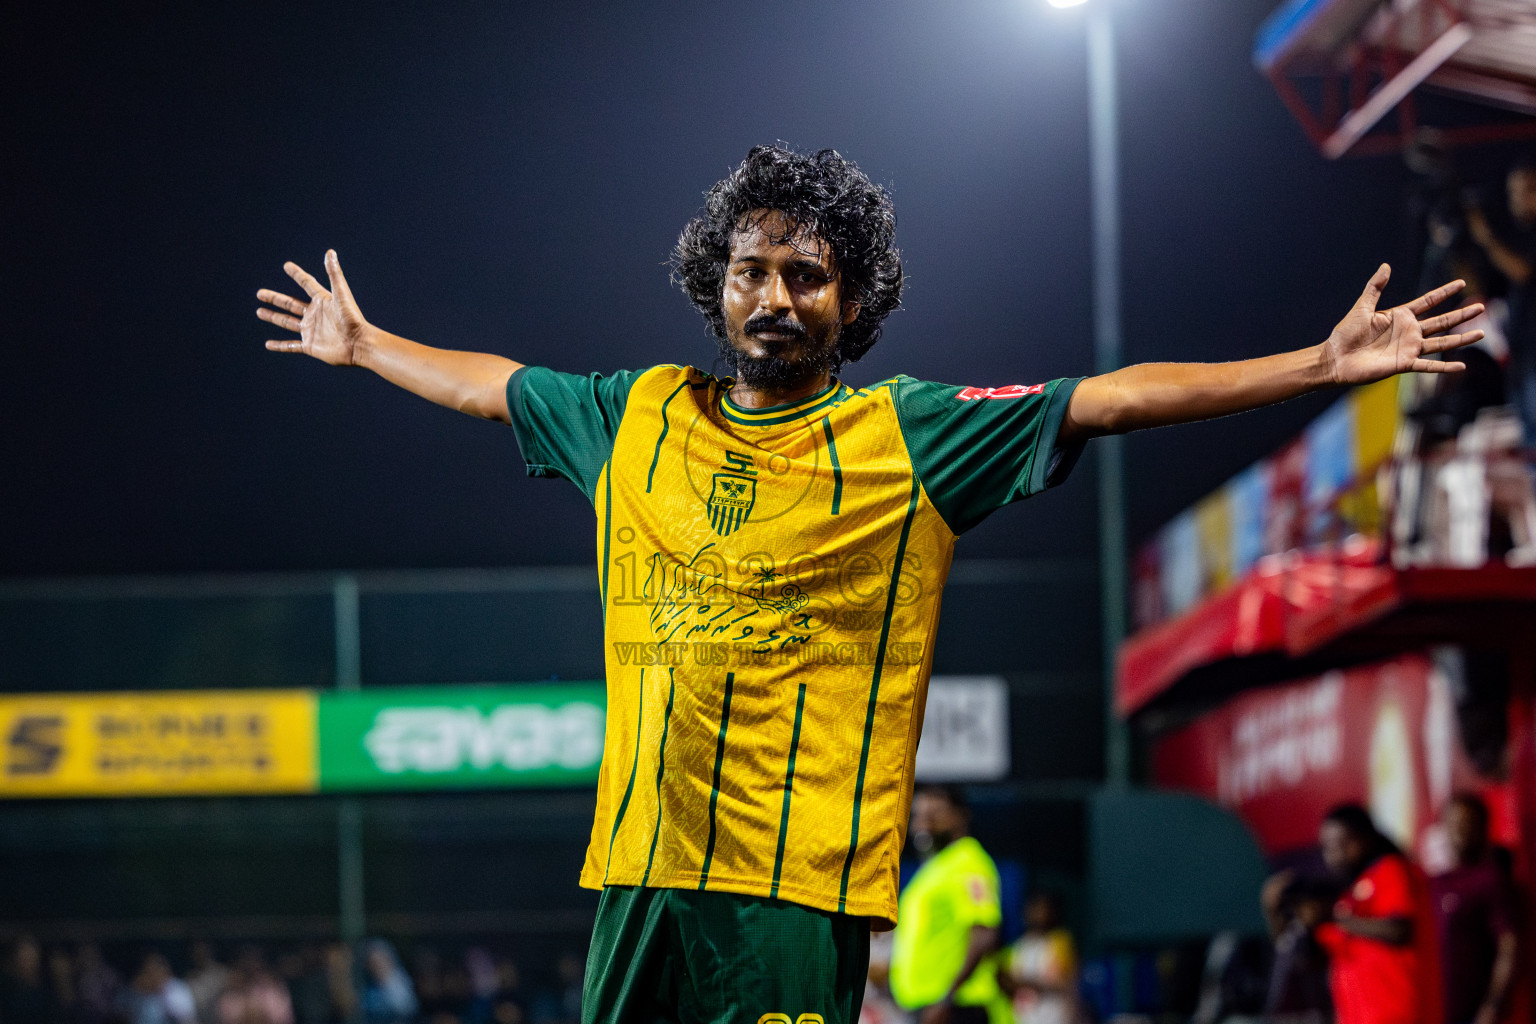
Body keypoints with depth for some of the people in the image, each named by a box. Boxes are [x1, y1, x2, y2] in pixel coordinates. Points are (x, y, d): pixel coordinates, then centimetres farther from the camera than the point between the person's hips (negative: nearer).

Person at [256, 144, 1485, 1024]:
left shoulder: (911, 435, 2)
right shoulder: (638, 417, 12)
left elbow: (1114, 400, -2)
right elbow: (492, 387, 30)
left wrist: (1323, 364, -7)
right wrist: (363, 347, 41)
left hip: (809, 879, -3)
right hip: (646, 865, 3)